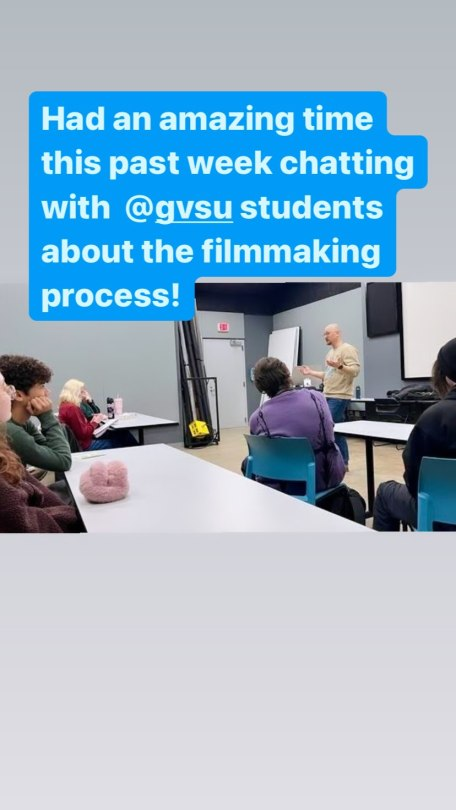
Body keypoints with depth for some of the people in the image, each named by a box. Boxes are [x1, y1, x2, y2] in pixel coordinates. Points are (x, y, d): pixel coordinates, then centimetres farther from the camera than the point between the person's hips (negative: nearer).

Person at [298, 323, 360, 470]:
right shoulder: (331, 352, 21)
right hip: (329, 396, 9)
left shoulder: (347, 349, -8)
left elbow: (355, 370, -18)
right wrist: (311, 372, 24)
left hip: (339, 397, -9)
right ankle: (343, 463, 18)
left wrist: (339, 366, -34)